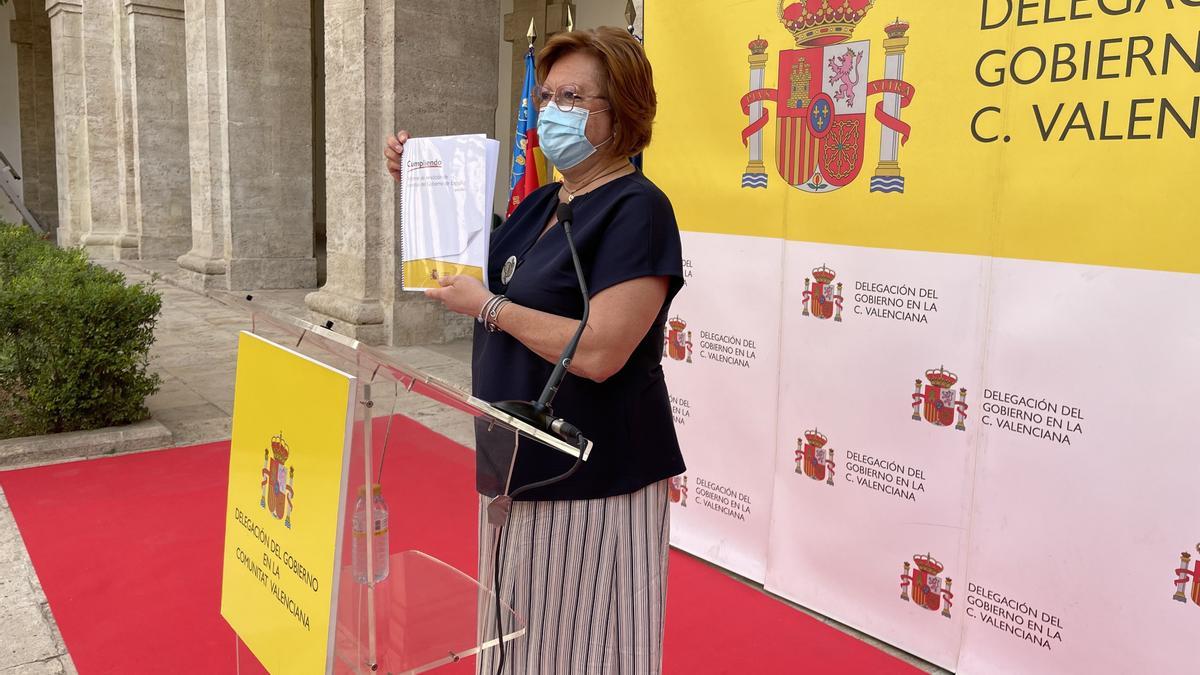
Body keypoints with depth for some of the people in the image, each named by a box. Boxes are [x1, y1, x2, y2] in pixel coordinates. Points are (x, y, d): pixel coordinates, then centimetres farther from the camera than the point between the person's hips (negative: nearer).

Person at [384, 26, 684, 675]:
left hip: (592, 481, -8)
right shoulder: (543, 202, 10)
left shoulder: (636, 210, -16)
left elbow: (599, 353, -26)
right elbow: (480, 270, 25)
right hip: (520, 468, 8)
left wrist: (486, 306, -17)